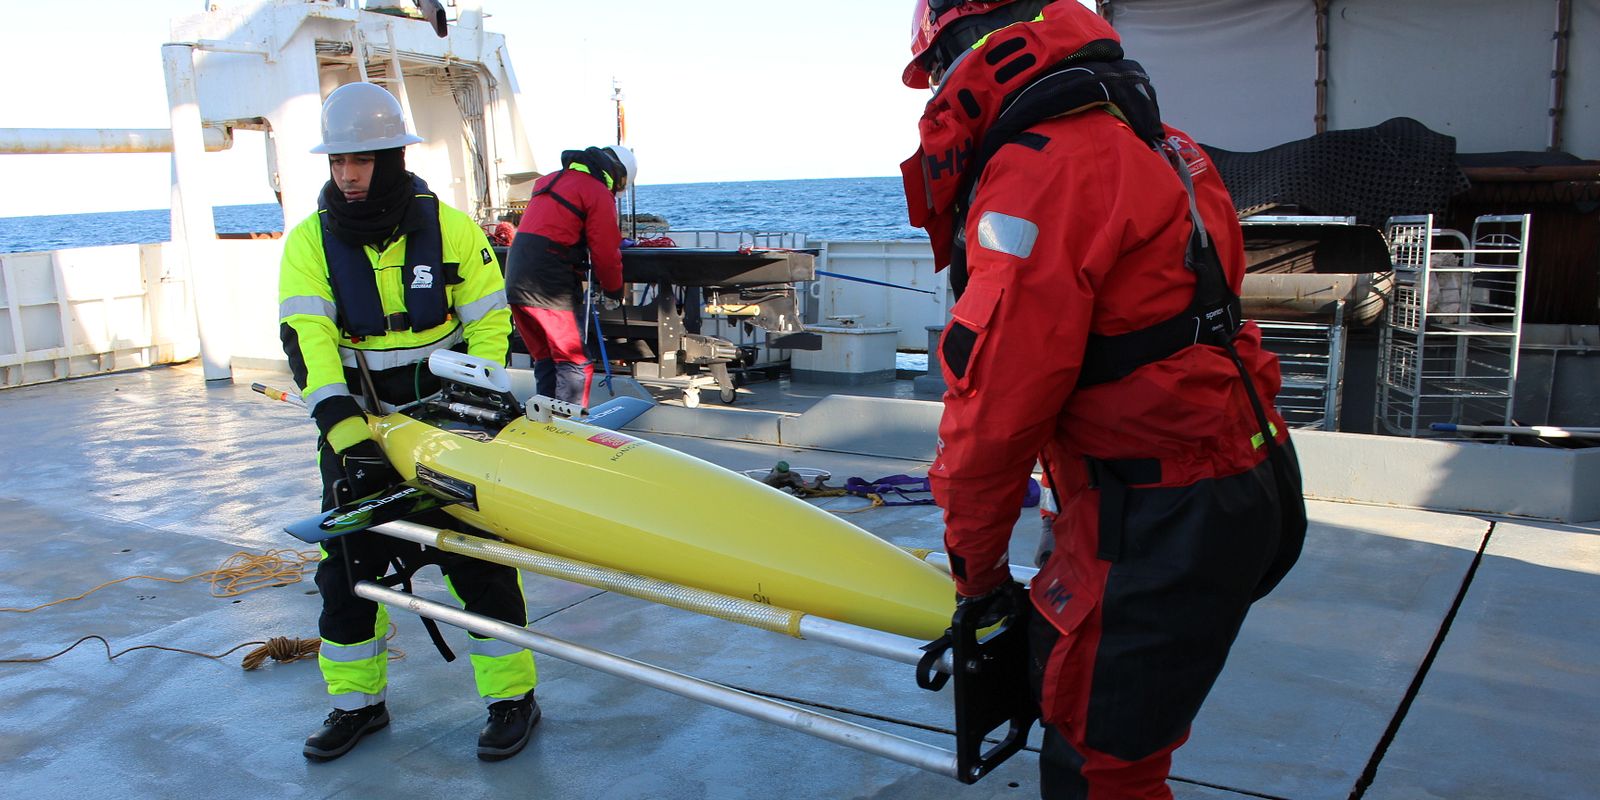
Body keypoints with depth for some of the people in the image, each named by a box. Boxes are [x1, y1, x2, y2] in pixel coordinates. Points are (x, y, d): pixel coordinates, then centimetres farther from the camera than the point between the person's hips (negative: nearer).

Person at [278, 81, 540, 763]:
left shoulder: (451, 230, -5)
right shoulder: (310, 242, -3)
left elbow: (489, 323, -3)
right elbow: (306, 339, -14)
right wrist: (341, 424, -27)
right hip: (355, 432, 2)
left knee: (479, 564, 0)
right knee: (346, 569, 9)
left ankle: (512, 698, 15)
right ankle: (357, 702, 29)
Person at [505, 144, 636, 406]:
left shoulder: (550, 180, 22)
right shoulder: (598, 192, -4)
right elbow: (605, 252, -6)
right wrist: (613, 290, 10)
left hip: (515, 281, 8)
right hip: (551, 286, -8)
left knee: (545, 360, 18)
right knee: (576, 364, -1)